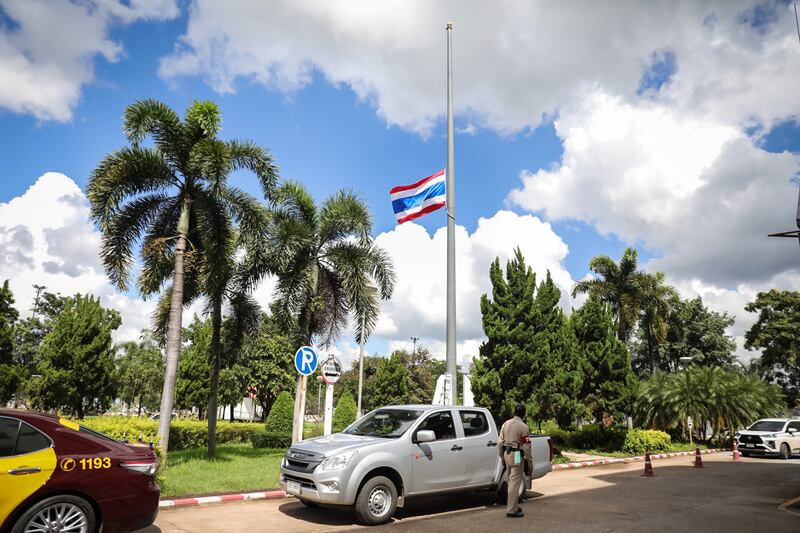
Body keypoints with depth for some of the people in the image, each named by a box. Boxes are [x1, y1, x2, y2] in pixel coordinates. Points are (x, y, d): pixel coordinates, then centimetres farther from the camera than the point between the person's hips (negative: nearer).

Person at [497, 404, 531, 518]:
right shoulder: (523, 427, -13)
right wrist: (528, 459, -2)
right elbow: (526, 446, -13)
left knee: (511, 481, 19)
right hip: (517, 456, -7)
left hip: (507, 454, 7)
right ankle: (511, 510, -1)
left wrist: (502, 456, 18)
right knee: (515, 482, -3)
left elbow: (500, 442, 11)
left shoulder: (506, 424, 8)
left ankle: (514, 505, 29)